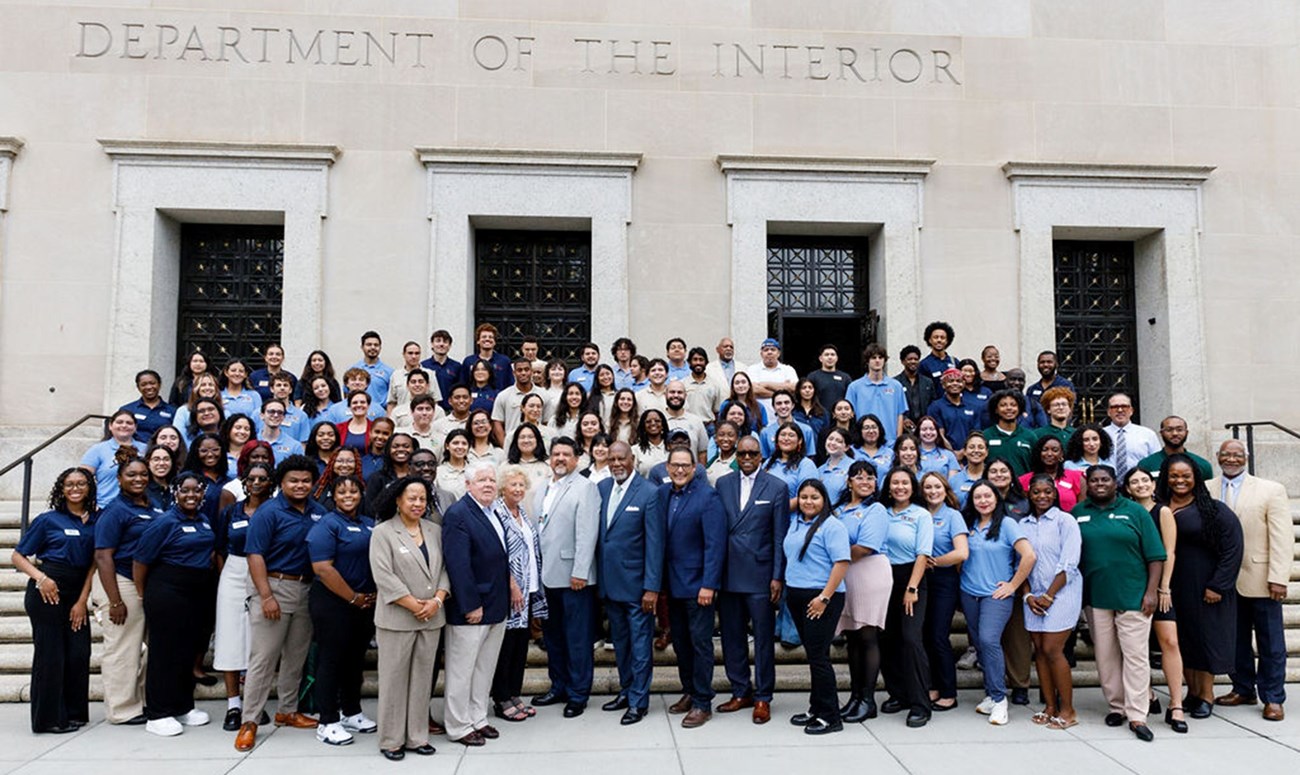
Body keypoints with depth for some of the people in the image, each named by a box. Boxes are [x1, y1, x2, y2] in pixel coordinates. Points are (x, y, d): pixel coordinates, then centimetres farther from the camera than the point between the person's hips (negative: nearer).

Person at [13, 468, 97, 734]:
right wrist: (40, 577, -16)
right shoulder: (48, 520, -2)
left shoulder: (94, 522, 7)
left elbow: (93, 564, 5)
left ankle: (74, 713, 17)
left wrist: (82, 601, -2)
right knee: (50, 654, 1)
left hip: (76, 593, 4)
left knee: (79, 653, 2)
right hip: (47, 591, -4)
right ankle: (49, 719, 12)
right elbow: (18, 556, 1)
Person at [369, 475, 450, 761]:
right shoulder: (383, 532, -4)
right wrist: (413, 605, -14)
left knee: (422, 678, 10)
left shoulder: (435, 531, 11)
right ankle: (391, 739, 15)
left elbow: (445, 569, 9)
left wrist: (437, 600, -8)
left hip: (431, 619, 5)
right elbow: (383, 576, -12)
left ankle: (417, 736, 20)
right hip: (396, 618, -4)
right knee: (394, 679, 3)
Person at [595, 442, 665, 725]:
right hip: (609, 582, 6)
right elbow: (597, 534, 9)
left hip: (636, 583, -5)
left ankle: (639, 701, 16)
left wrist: (652, 587, -15)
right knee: (619, 641, 18)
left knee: (640, 644, 4)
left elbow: (655, 544, -13)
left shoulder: (649, 493, -12)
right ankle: (626, 690, 33)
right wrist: (597, 578, 7)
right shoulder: (601, 488, 5)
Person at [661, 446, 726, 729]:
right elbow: (659, 538, 8)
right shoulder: (662, 494, 6)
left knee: (700, 642, 2)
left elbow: (715, 544, -15)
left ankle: (703, 703, 12)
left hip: (697, 584, -6)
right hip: (672, 583, 6)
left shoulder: (708, 496, -12)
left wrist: (708, 585, -19)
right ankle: (689, 692, 30)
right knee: (680, 641, 15)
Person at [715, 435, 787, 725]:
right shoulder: (723, 484, 7)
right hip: (728, 574, 3)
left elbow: (780, 536, -3)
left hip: (760, 573, -3)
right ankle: (741, 692, 25)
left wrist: (777, 577, -7)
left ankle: (762, 698, 16)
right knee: (731, 636, 11)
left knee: (763, 638, 4)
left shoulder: (776, 487, -1)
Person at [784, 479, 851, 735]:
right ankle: (816, 709, 22)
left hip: (821, 598, -7)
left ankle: (829, 717, 4)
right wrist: (786, 586, 13)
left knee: (818, 655, -5)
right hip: (797, 596, 7)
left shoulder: (831, 526, -10)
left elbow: (842, 562, -17)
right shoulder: (795, 523, 14)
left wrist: (824, 597, -20)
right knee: (812, 654, 14)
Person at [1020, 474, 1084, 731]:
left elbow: (1068, 564, -10)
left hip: (1061, 594, -5)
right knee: (1039, 650, 5)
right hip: (1034, 596, 5)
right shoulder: (1023, 525, 10)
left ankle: (1067, 710, 4)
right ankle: (1050, 706, 15)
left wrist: (1049, 595, -11)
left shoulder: (1064, 520, -4)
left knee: (1052, 650, -7)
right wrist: (1028, 595, -2)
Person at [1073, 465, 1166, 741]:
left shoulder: (1134, 511, 2)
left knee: (1136, 655, -2)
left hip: (1133, 597, -2)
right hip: (1095, 597, 2)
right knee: (1106, 656, 9)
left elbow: (1155, 556, 1)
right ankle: (1116, 706, 21)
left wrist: (1151, 592, -6)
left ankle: (1136, 716, 3)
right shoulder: (1078, 513, 7)